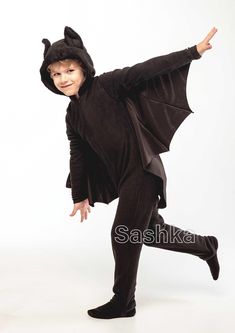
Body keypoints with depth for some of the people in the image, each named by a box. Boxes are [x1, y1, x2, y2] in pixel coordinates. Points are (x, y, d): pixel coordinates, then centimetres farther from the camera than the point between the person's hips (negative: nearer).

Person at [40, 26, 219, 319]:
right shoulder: (73, 114, 10)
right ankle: (207, 247, 42)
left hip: (142, 170, -8)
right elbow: (78, 156, 16)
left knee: (124, 235, -1)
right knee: (152, 231, 20)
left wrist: (193, 52, -25)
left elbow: (145, 71, -19)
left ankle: (123, 303, 19)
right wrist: (80, 196, 20)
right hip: (124, 177, 8)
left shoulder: (107, 85, -10)